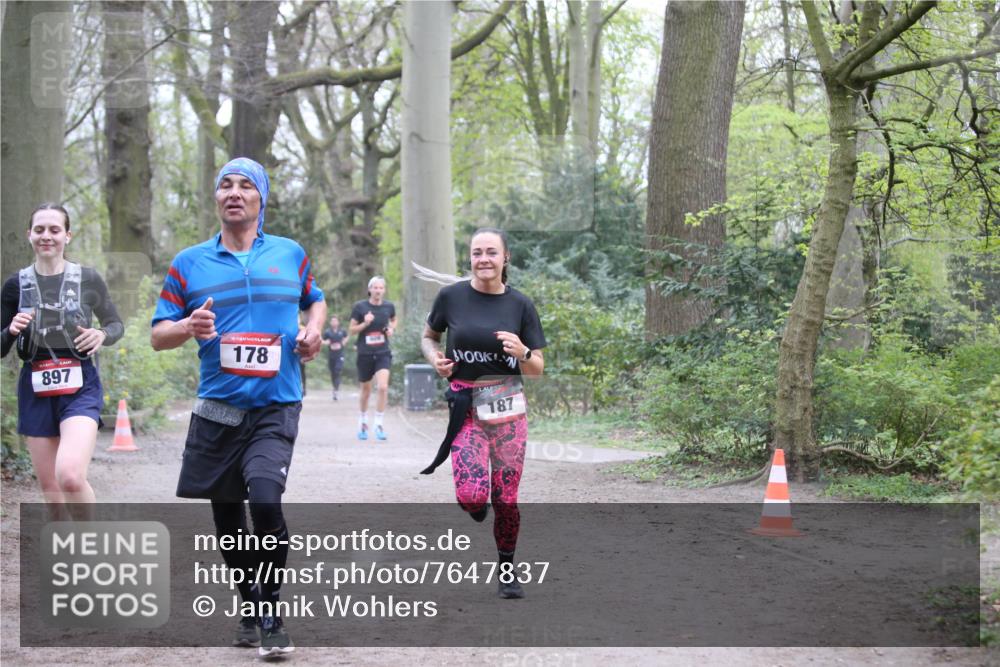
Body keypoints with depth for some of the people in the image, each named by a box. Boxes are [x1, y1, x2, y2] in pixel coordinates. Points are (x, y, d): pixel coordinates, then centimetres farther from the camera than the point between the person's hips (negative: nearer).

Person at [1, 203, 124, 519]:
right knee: (49, 485, 8)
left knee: (70, 475, -23)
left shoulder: (88, 279, -2)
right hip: (36, 390, 3)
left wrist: (102, 335, -11)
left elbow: (116, 324, 11)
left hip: (80, 388, -3)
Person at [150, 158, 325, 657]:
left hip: (275, 407, -2)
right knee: (227, 518, 10)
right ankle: (248, 605, 32)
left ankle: (272, 613, -8)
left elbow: (315, 301, 26)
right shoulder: (189, 263, 5)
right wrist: (189, 327, -16)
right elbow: (158, 335, 6)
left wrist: (313, 330, 4)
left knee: (265, 499, -23)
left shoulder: (291, 255, 7)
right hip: (216, 410, 2)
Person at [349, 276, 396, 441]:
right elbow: (351, 330, -1)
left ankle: (379, 423, -7)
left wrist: (391, 328, 2)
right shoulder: (360, 307, -6)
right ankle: (363, 420, 36)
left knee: (383, 387, -18)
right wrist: (365, 324, -18)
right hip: (365, 353, -1)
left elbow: (393, 320, 23)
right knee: (366, 390, 13)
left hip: (383, 353, 1)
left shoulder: (389, 306, 1)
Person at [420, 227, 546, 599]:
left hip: (508, 408, 1)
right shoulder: (452, 297, -1)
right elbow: (428, 336, 16)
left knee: (506, 499, 3)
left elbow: (537, 370, 5)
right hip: (466, 409, -1)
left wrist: (522, 352, -16)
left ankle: (507, 571, 23)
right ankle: (476, 506, 22)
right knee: (472, 496, -16)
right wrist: (435, 358, -5)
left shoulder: (520, 305, 1)